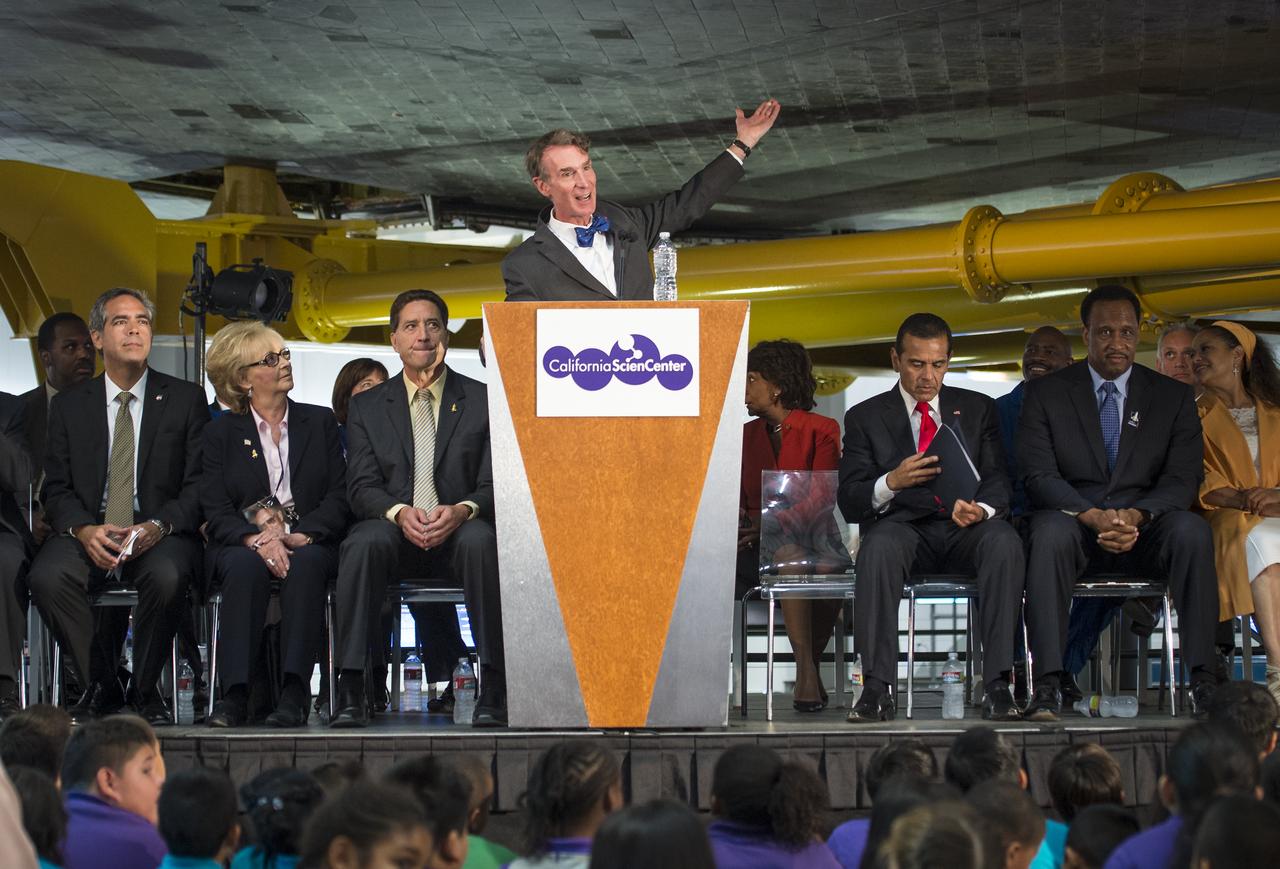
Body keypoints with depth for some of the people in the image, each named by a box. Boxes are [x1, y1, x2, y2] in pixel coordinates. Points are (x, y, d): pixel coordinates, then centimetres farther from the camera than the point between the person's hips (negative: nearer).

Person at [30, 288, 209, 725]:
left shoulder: (186, 399, 8)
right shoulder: (69, 405, 13)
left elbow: (199, 487, 2)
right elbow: (57, 488, 8)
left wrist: (158, 526, -17)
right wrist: (84, 529, -15)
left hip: (161, 533, -2)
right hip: (88, 530, 2)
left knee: (166, 575, -36)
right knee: (46, 576, -30)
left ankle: (145, 690, -12)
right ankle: (98, 684, -9)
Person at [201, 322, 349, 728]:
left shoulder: (319, 421, 15)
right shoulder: (221, 432, 12)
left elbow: (338, 497, 4)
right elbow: (216, 512, 0)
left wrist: (299, 535, -15)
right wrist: (257, 538, -21)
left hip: (309, 545, 0)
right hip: (242, 545, 0)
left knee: (305, 564, -35)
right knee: (246, 566, -36)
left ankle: (295, 691, -44)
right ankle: (235, 692, -42)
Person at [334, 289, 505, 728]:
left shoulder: (483, 400, 10)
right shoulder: (367, 407, 14)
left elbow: (495, 484, 3)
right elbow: (362, 487, 4)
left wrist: (463, 510, -20)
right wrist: (399, 512, -19)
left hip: (458, 532, -1)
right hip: (394, 534, 1)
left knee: (481, 540, -36)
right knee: (364, 542, -34)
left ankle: (494, 687, -34)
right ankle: (351, 687, -35)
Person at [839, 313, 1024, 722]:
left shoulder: (978, 409, 16)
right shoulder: (865, 417, 11)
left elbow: (998, 480, 6)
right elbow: (849, 502, 1)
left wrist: (981, 509, -20)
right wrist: (891, 483, -22)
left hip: (965, 529, 1)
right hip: (903, 527, -1)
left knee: (1004, 541, -34)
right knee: (878, 546, -37)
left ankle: (997, 684, -37)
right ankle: (876, 686, -39)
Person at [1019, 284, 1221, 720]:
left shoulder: (1173, 397, 11)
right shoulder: (1045, 394, 7)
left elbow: (1182, 477, 1)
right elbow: (1039, 475, -4)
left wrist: (1136, 516, -20)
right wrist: (1093, 516, -22)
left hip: (1145, 527, 1)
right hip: (1073, 521, -1)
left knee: (1192, 530, -32)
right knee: (1050, 533, -37)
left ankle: (1203, 680, -32)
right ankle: (1047, 684, -40)